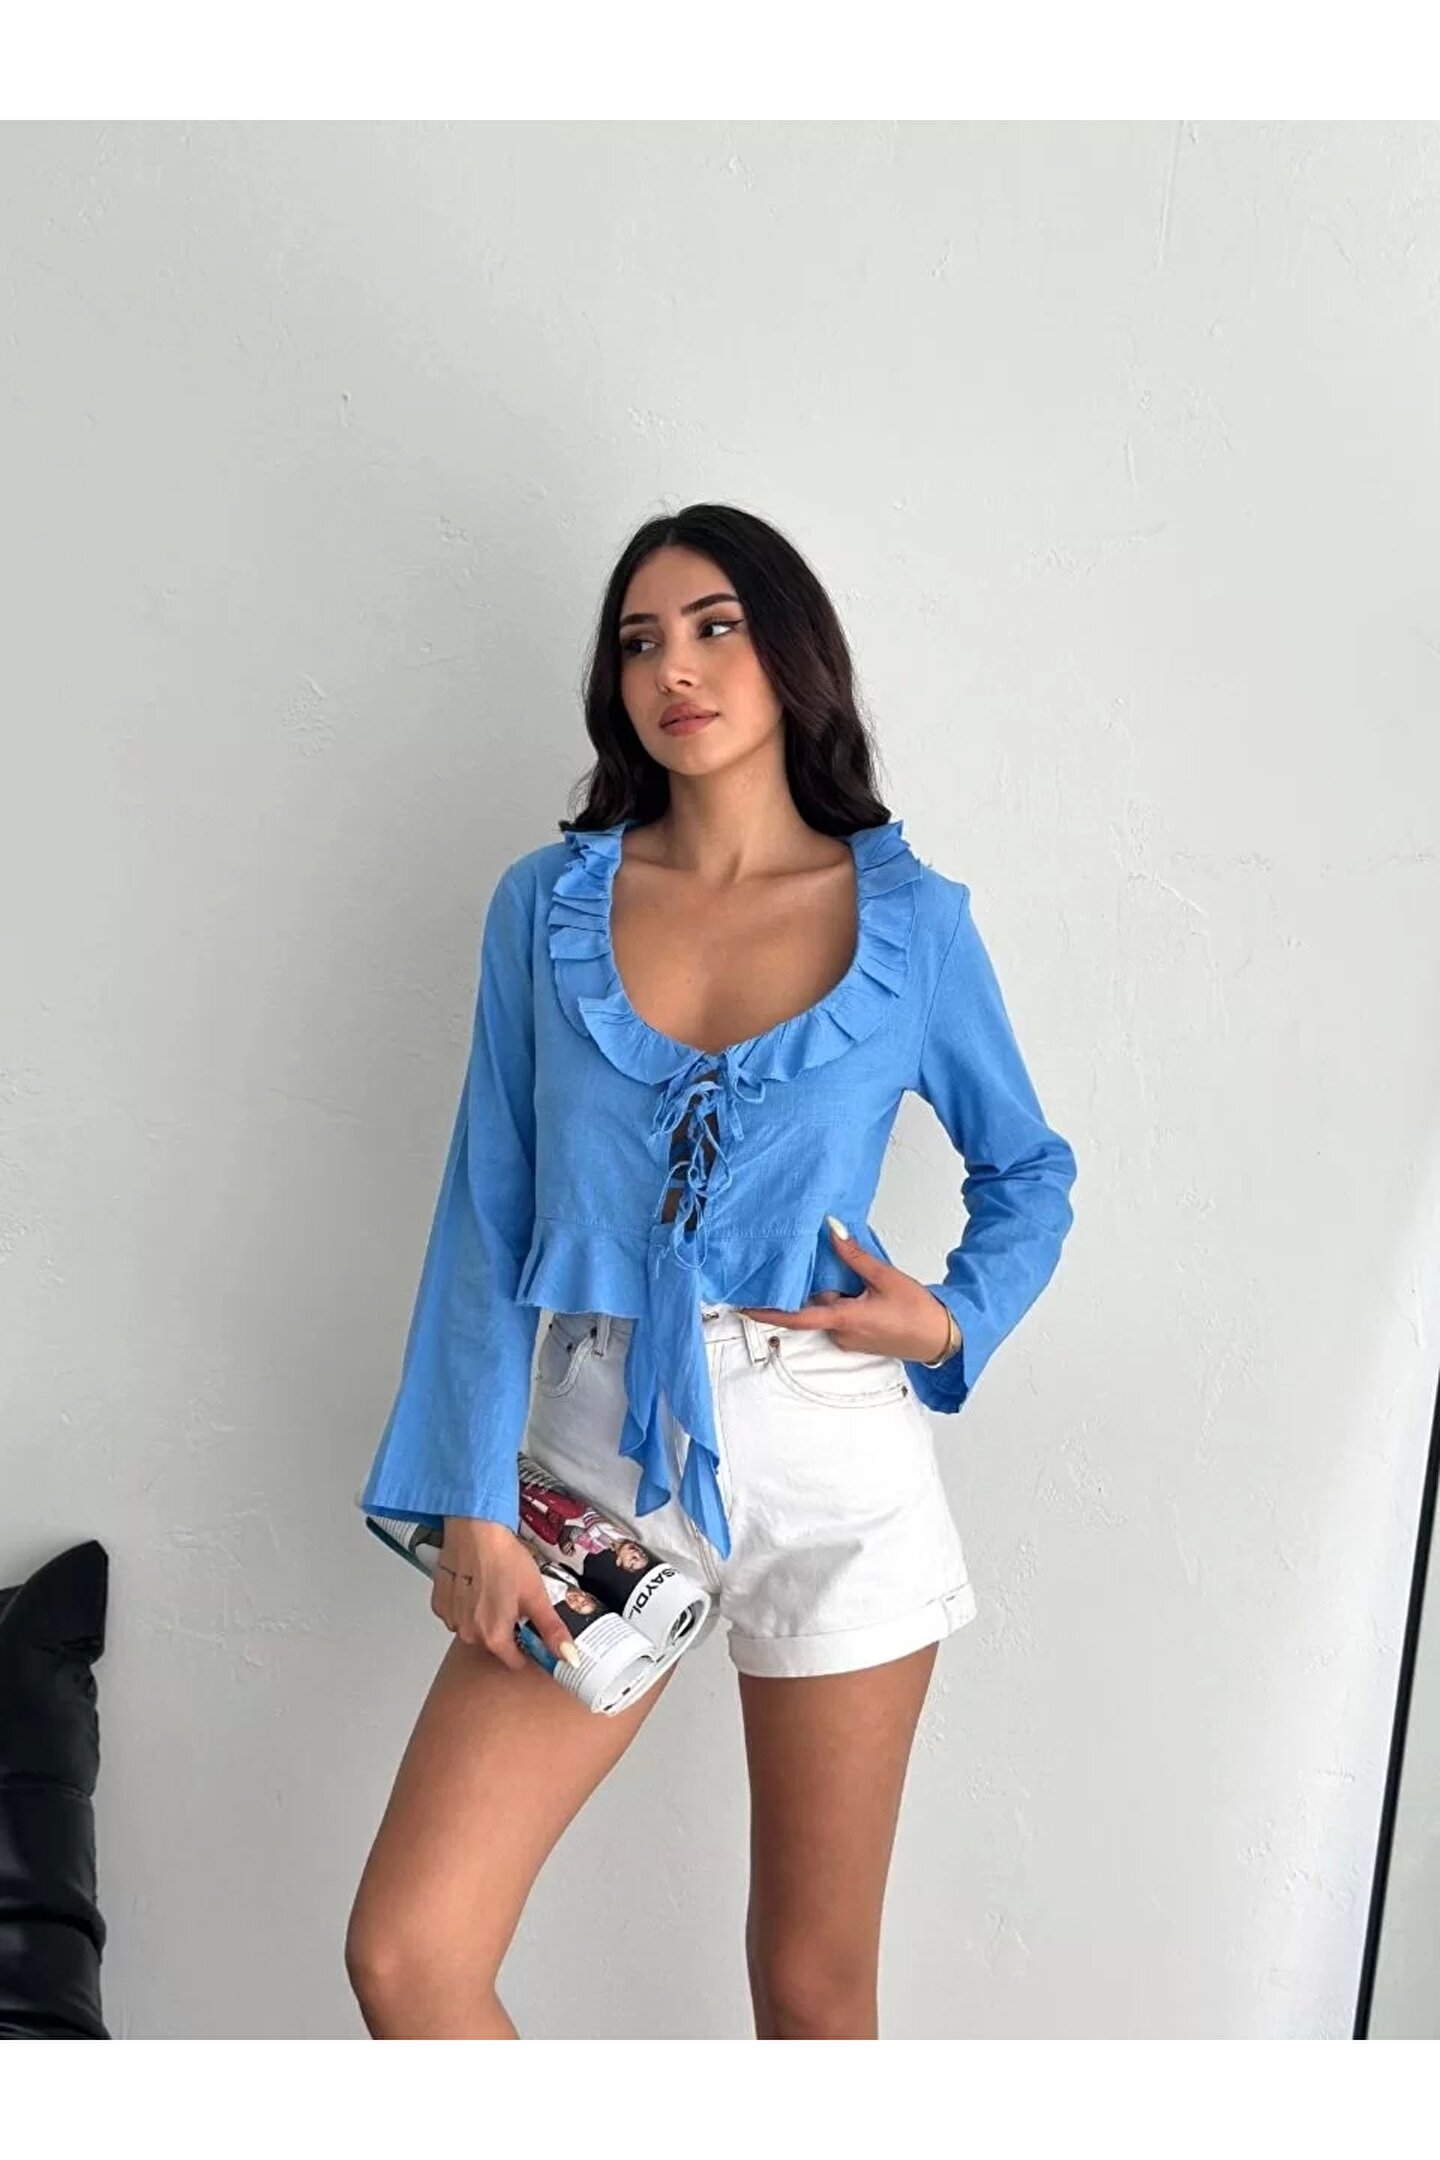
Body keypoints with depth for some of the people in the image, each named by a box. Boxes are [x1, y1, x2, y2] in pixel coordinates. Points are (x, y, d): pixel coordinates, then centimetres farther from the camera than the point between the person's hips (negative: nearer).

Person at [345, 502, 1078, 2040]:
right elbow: (486, 1219, 1)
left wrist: (951, 1320, -7)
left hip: (831, 1464, -1)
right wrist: (474, 1508, -5)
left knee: (815, 1985, 10)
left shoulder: (913, 918, 0)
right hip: (596, 1450, 1)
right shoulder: (546, 904, 2)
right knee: (406, 1955, -6)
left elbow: (1028, 1172, 12)